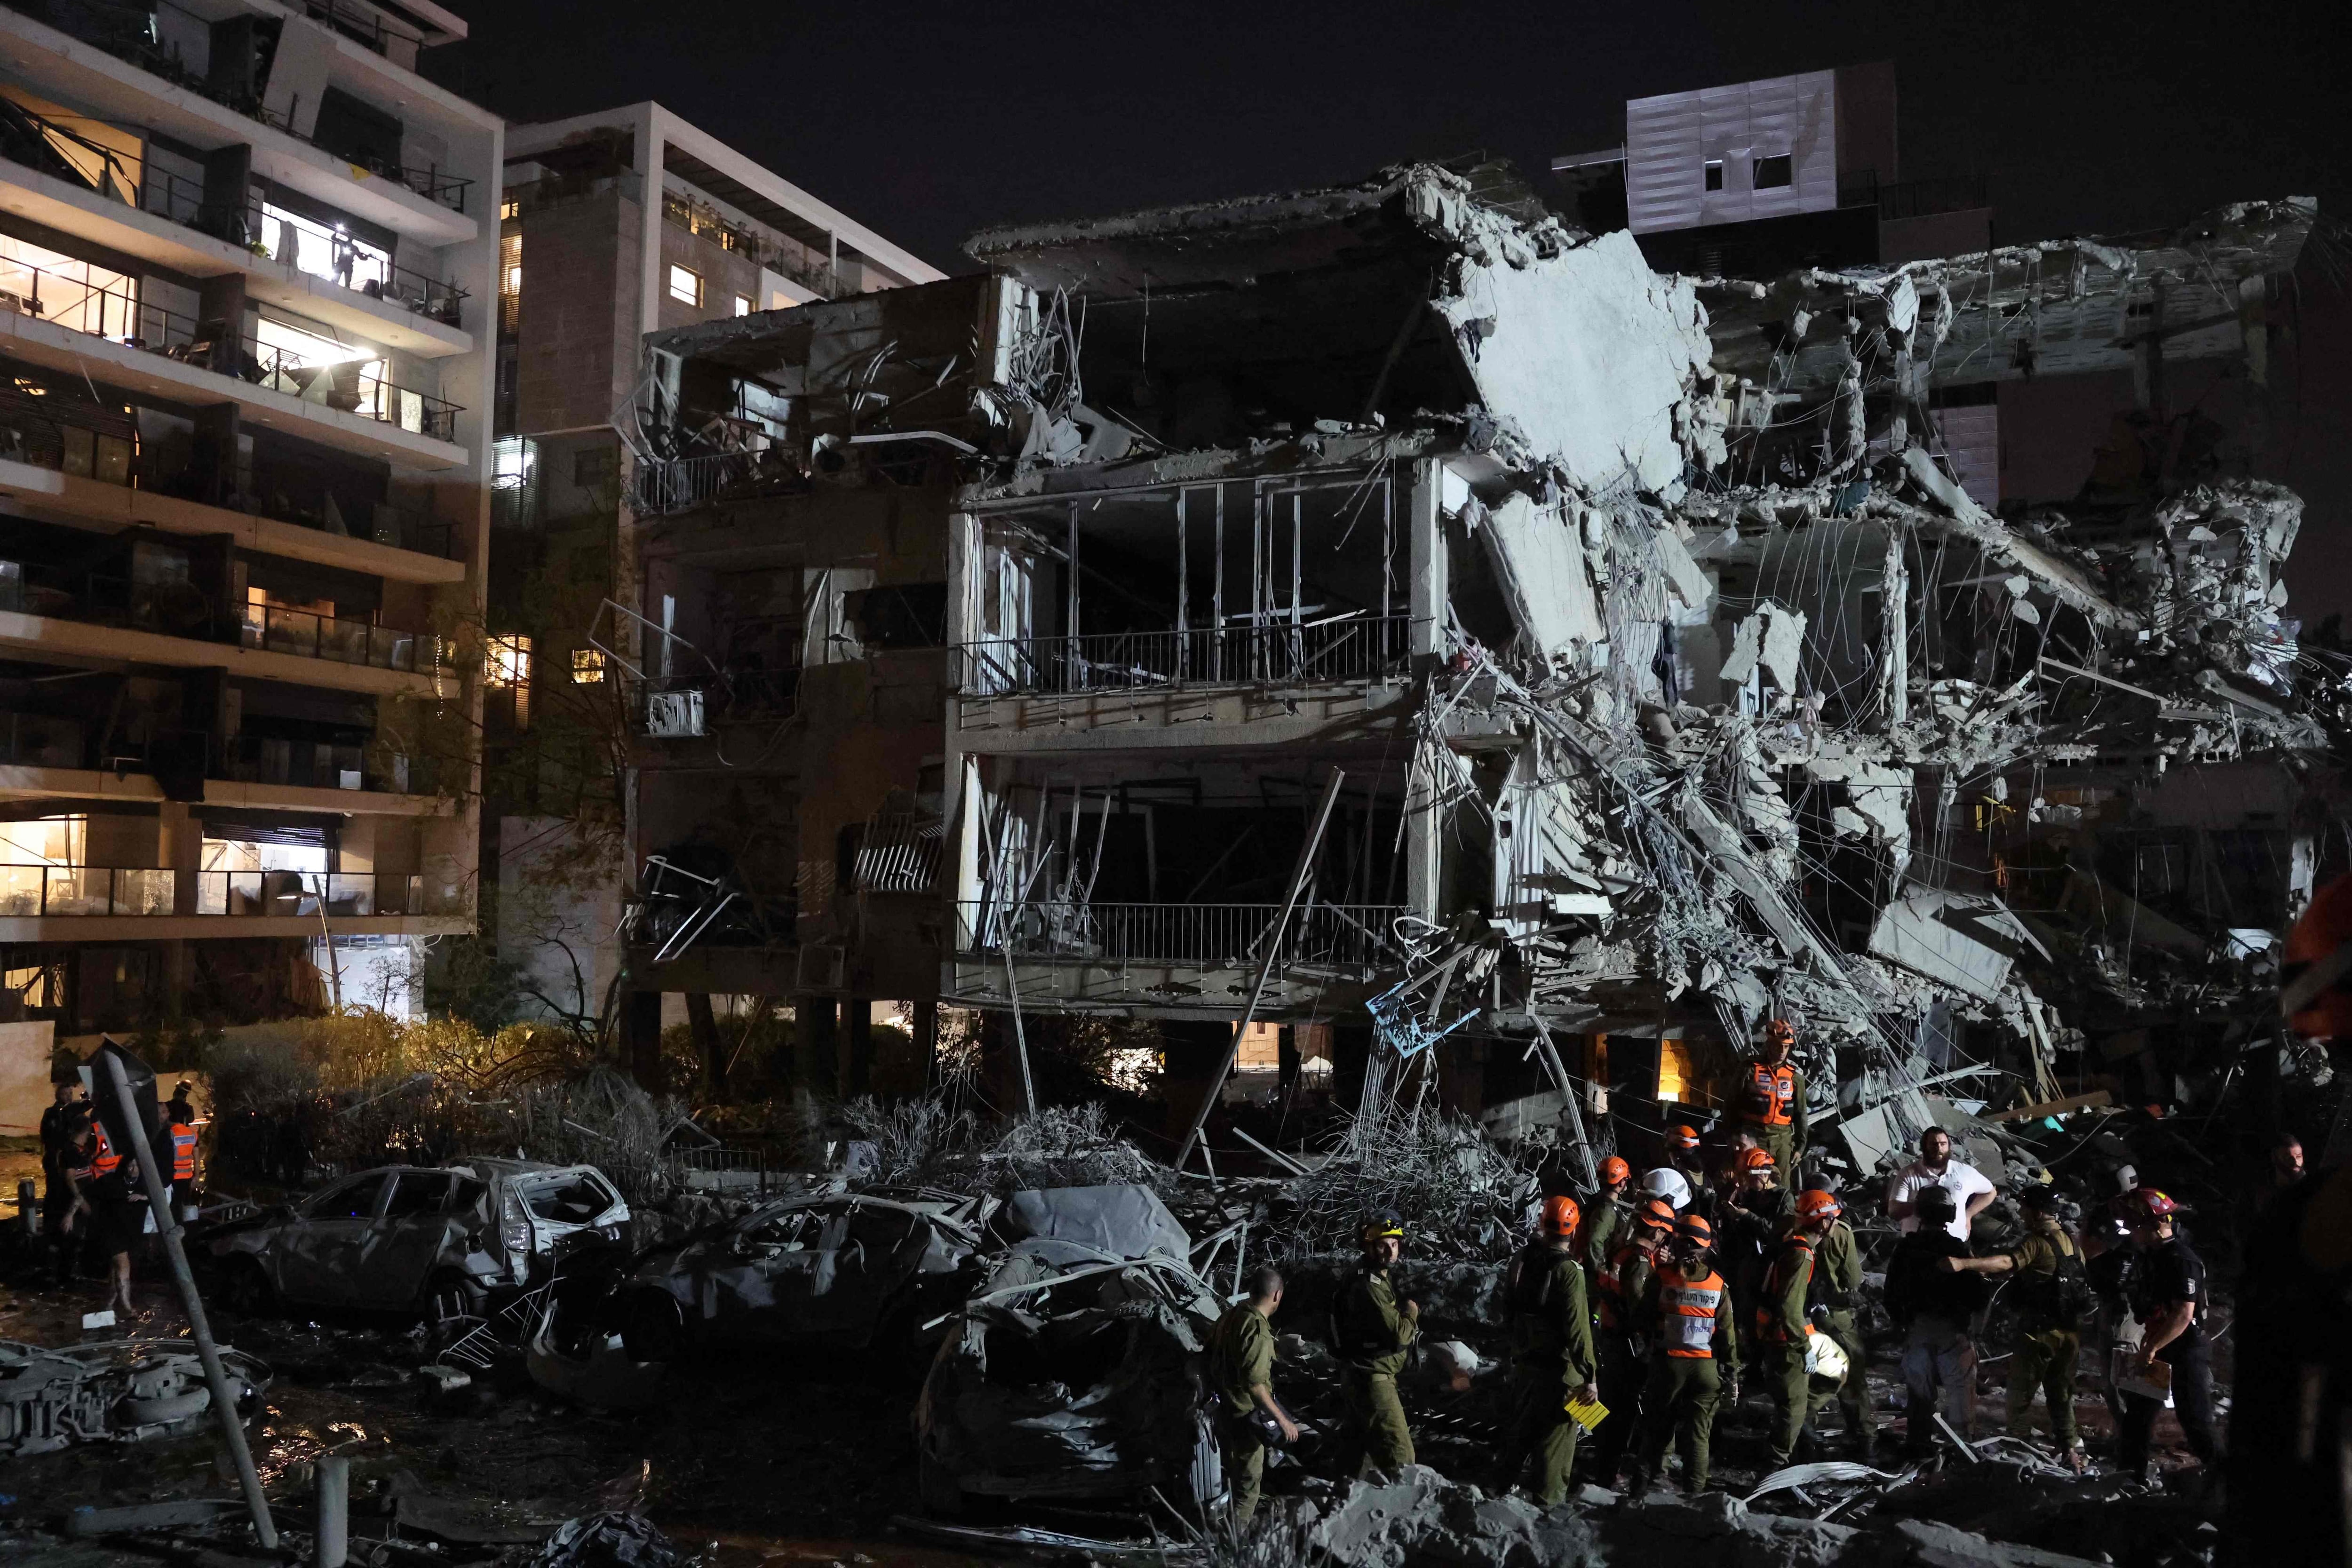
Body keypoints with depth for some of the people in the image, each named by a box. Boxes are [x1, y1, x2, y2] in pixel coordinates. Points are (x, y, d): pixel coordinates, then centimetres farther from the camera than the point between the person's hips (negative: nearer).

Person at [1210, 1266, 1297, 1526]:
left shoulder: (1231, 1314, -1)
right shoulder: (1259, 1332, -27)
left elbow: (1211, 1350, 11)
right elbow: (1254, 1384, -31)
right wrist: (1282, 1419, -26)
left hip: (1223, 1405, 9)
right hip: (1244, 1414, -9)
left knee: (1233, 1467, 25)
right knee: (1249, 1478, 6)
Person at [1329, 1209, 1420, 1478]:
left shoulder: (1375, 1279, 11)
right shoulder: (1369, 1287, -22)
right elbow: (1398, 1336, -26)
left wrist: (1407, 1324, 4)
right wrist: (1411, 1314, -7)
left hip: (1360, 1377, 11)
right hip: (1371, 1378, -11)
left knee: (1372, 1445, 24)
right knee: (1400, 1455, -12)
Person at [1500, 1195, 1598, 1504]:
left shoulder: (1522, 1260, 1)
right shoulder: (1568, 1270, -20)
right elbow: (1578, 1328, -23)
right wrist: (1589, 1377, -19)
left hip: (1524, 1361, 7)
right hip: (1560, 1369, -7)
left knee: (1524, 1424, 24)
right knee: (1557, 1436, 5)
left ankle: (1507, 1483, 38)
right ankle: (1549, 1499, 9)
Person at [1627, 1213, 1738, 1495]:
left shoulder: (1661, 1277, -8)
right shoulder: (1719, 1284, -2)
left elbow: (1645, 1319, -3)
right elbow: (1727, 1333, 0)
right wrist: (1732, 1373, 5)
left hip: (1668, 1363, -1)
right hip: (1706, 1366, 1)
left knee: (1656, 1428, 10)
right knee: (1698, 1433, 8)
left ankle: (1640, 1485, 12)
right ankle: (1694, 1491, 7)